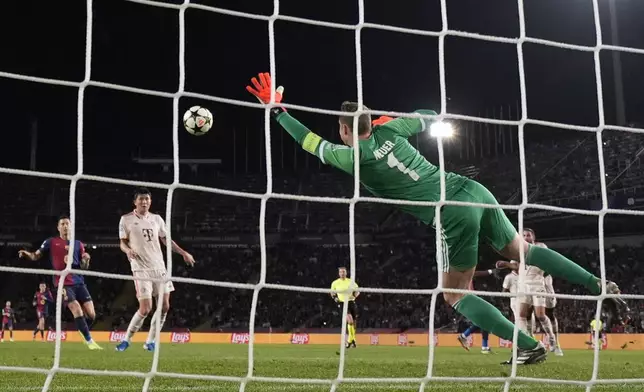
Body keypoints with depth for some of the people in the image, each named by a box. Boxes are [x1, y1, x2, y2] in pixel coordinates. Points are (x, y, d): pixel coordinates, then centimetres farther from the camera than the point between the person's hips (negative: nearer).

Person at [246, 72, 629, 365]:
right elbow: (432, 116, 29)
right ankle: (601, 285, 13)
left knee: (455, 295, 8)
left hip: (455, 215, -7)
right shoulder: (389, 130, 13)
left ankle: (531, 346, 1)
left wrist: (277, 109, 20)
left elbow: (311, 142, 12)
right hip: (474, 190, 7)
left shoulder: (354, 159, -2)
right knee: (522, 251, 22)